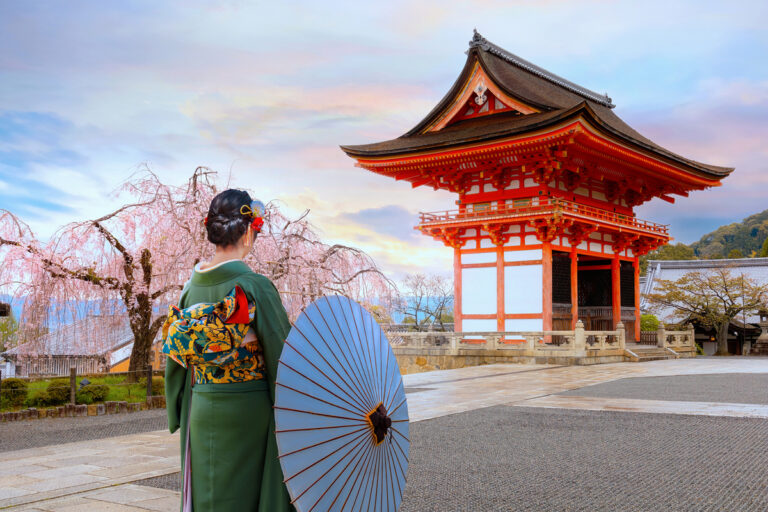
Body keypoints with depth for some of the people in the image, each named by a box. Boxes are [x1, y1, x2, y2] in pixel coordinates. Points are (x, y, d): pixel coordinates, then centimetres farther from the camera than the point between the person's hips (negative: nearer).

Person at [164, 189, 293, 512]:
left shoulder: (192, 286, 3)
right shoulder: (255, 286, -16)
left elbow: (176, 356, 11)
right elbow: (283, 353, -12)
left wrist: (181, 413, 24)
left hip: (201, 412, 6)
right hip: (248, 412, -5)